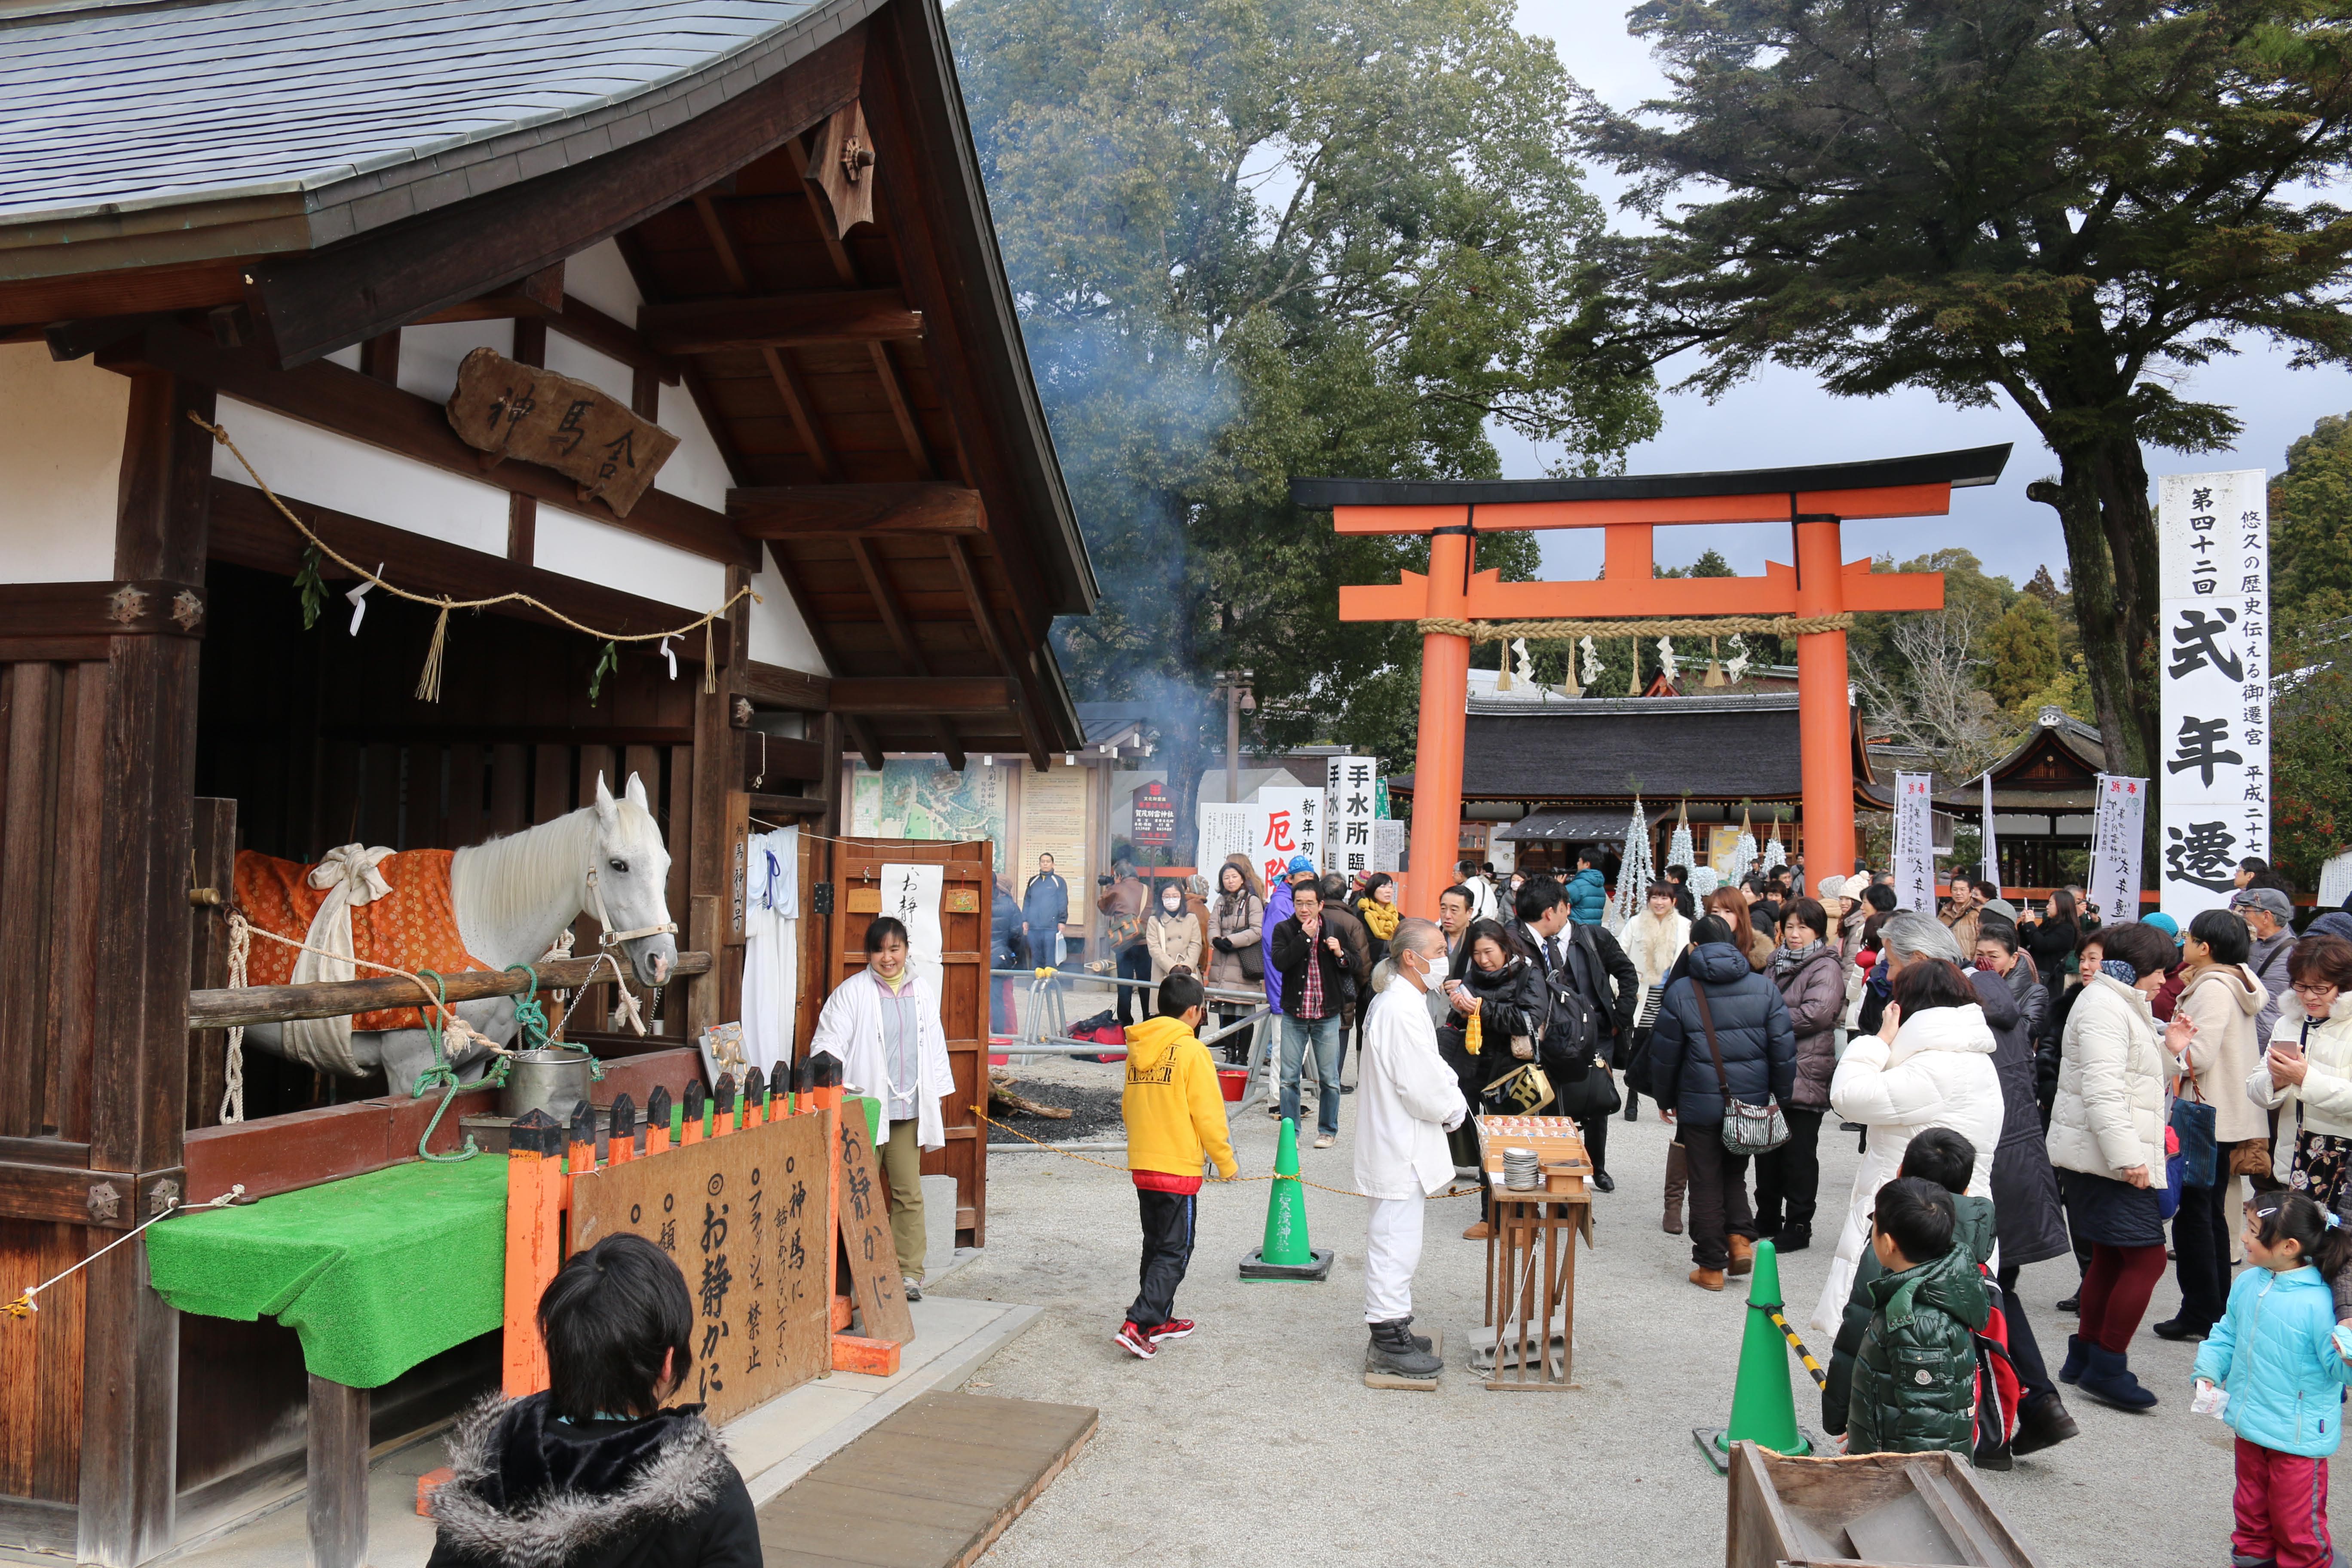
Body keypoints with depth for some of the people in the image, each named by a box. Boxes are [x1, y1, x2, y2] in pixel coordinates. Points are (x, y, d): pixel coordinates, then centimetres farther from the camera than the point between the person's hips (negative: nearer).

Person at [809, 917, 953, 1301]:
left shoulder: (922, 993, 12)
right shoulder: (852, 992, -2)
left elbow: (935, 1048, 17)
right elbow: (827, 1044, -4)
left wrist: (935, 1107, 16)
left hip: (909, 1110, 4)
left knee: (909, 1193, 4)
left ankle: (909, 1273, 12)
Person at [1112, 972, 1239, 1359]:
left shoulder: (1137, 1048, 6)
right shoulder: (1191, 1050, -13)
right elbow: (1209, 1114, -13)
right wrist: (1226, 1162, -2)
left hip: (1141, 1164, 7)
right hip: (1178, 1167, -7)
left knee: (1155, 1244, 19)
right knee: (1174, 1252, -1)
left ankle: (1160, 1318, 28)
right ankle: (1138, 1324, -9)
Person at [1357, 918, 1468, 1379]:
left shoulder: (1396, 1001, 12)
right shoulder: (1401, 1010, -23)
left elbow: (1429, 1068, 20)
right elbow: (1420, 1085, -25)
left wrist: (1451, 1101, 4)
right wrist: (1453, 1111, -7)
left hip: (1397, 1144, 11)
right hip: (1401, 1150, -11)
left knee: (1394, 1239, 20)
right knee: (1396, 1241, -2)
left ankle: (1393, 1328, 32)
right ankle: (1390, 1344, 8)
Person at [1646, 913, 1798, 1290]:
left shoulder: (1680, 993, -6)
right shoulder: (1765, 988, 0)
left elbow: (1665, 1056, -2)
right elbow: (1784, 1049, 1)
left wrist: (1666, 1100, 12)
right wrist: (1783, 1099, 11)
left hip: (1700, 1104, -3)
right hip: (1752, 1101, 3)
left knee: (1706, 1183, 7)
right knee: (1735, 1173, 22)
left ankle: (1712, 1266, 11)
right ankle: (1740, 1237, 3)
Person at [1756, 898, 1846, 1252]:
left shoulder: (1826, 968, -7)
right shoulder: (1778, 963, 16)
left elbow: (1816, 1012, -20)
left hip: (1805, 1075, -7)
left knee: (1799, 1153, 0)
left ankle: (1798, 1226, 10)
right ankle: (1768, 1219, 27)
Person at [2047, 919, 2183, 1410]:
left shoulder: (2122, 1005, 19)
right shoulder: (2104, 1006, -16)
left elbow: (2138, 1077, 23)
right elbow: (2102, 1089, -24)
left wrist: (2168, 1048, 9)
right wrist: (2127, 1157, -26)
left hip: (2108, 1159, 11)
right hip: (2104, 1159, -11)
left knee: (2111, 1258, 15)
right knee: (2147, 1258, -10)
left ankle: (2085, 1359, 23)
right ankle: (2107, 1367, -4)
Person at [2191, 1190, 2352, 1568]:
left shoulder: (2316, 1302, -25)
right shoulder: (2248, 1284, -3)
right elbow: (2227, 1335, 11)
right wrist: (2208, 1372, 2)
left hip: (2298, 1435, -7)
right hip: (2250, 1426, 7)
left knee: (2296, 1518, 9)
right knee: (2251, 1506, 24)